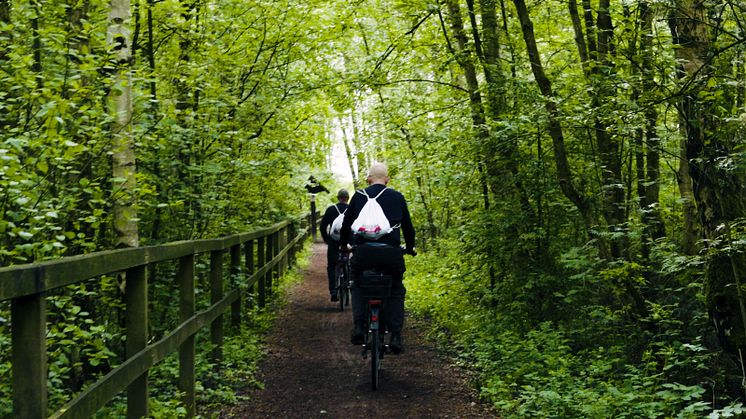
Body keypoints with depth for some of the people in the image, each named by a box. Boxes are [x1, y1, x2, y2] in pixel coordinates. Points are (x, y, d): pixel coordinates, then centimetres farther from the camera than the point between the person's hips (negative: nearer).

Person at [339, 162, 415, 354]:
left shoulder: (359, 196, 10)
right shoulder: (397, 197, 11)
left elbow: (346, 223, 17)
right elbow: (408, 226, 19)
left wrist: (344, 244, 36)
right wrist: (410, 247, 37)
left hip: (363, 252, 0)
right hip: (392, 254, 0)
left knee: (358, 286, 27)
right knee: (396, 291, 22)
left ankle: (358, 327, 9)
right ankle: (395, 336, 7)